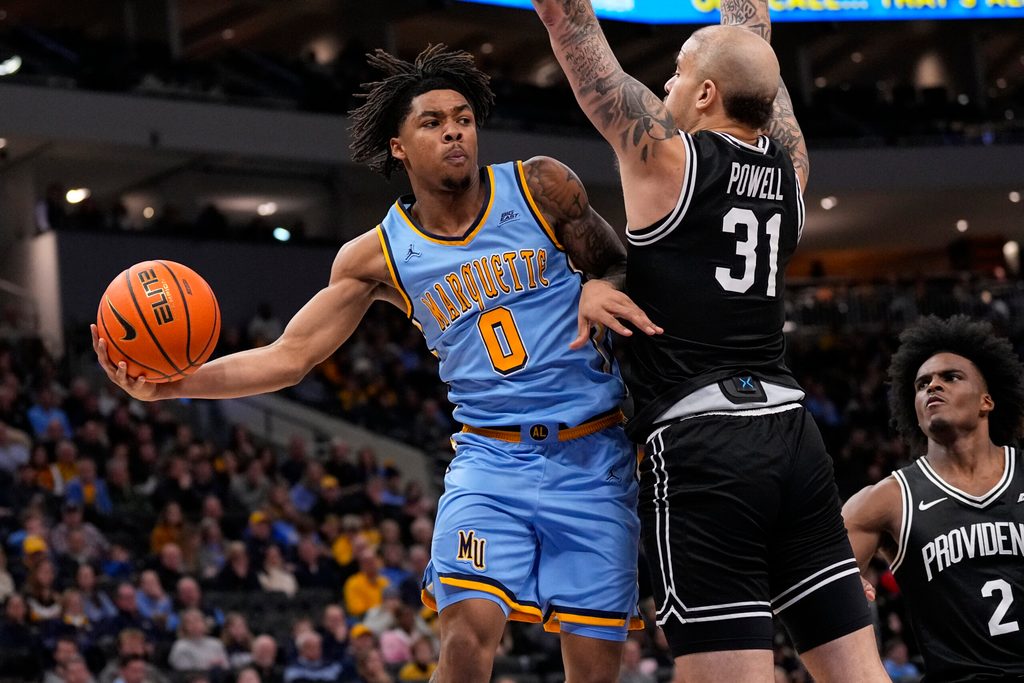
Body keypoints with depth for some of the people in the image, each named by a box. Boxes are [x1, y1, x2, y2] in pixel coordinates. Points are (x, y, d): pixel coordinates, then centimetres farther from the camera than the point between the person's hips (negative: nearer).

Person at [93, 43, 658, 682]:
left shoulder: (540, 187, -1)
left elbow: (618, 266, 11)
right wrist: (173, 384, -15)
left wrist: (599, 289, -15)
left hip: (591, 458, 0)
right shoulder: (376, 257, 2)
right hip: (492, 457, 0)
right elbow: (288, 357, -1)